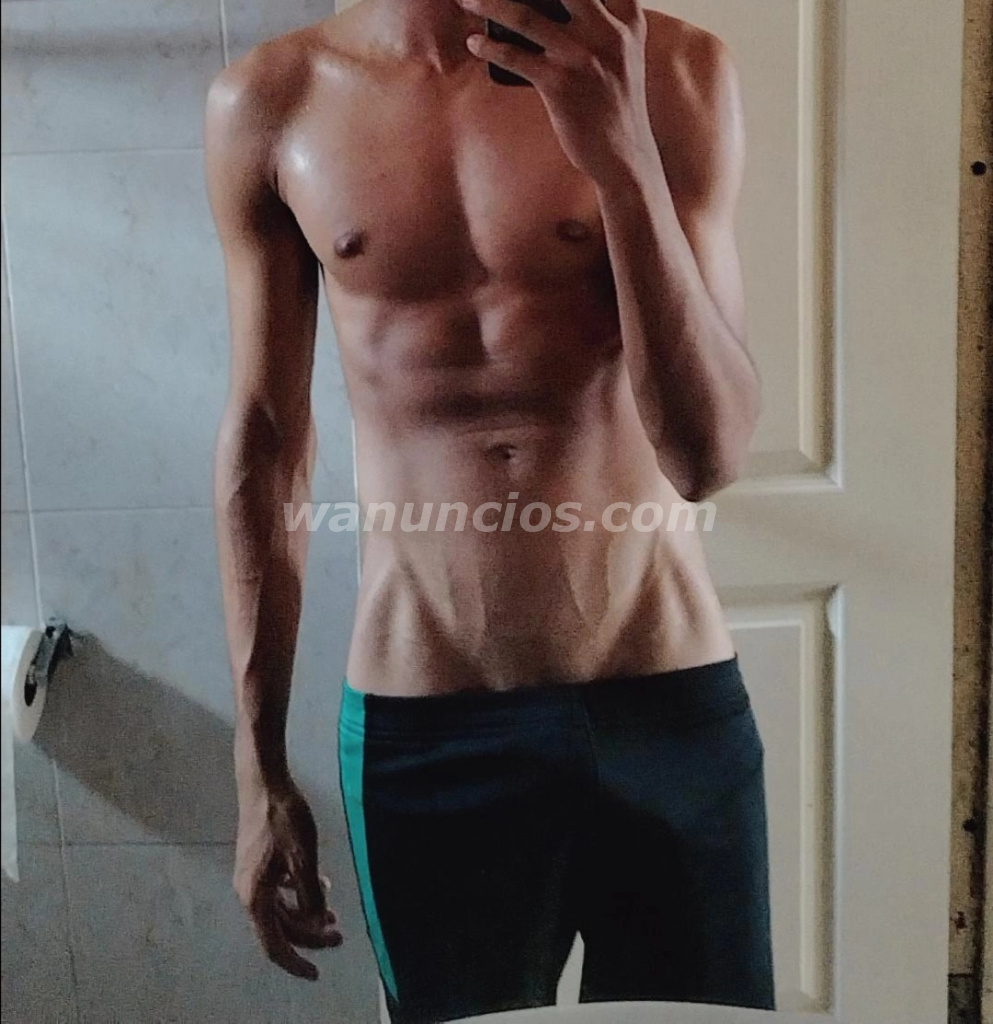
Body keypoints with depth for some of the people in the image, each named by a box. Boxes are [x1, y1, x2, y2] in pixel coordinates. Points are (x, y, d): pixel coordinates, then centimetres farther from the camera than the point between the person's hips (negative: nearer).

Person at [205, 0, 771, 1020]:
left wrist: (619, 150, -22)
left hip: (672, 705, 0)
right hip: (422, 729, 1)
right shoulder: (269, 102, -1)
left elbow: (707, 456, -9)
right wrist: (258, 771, 6)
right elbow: (266, 440, 4)